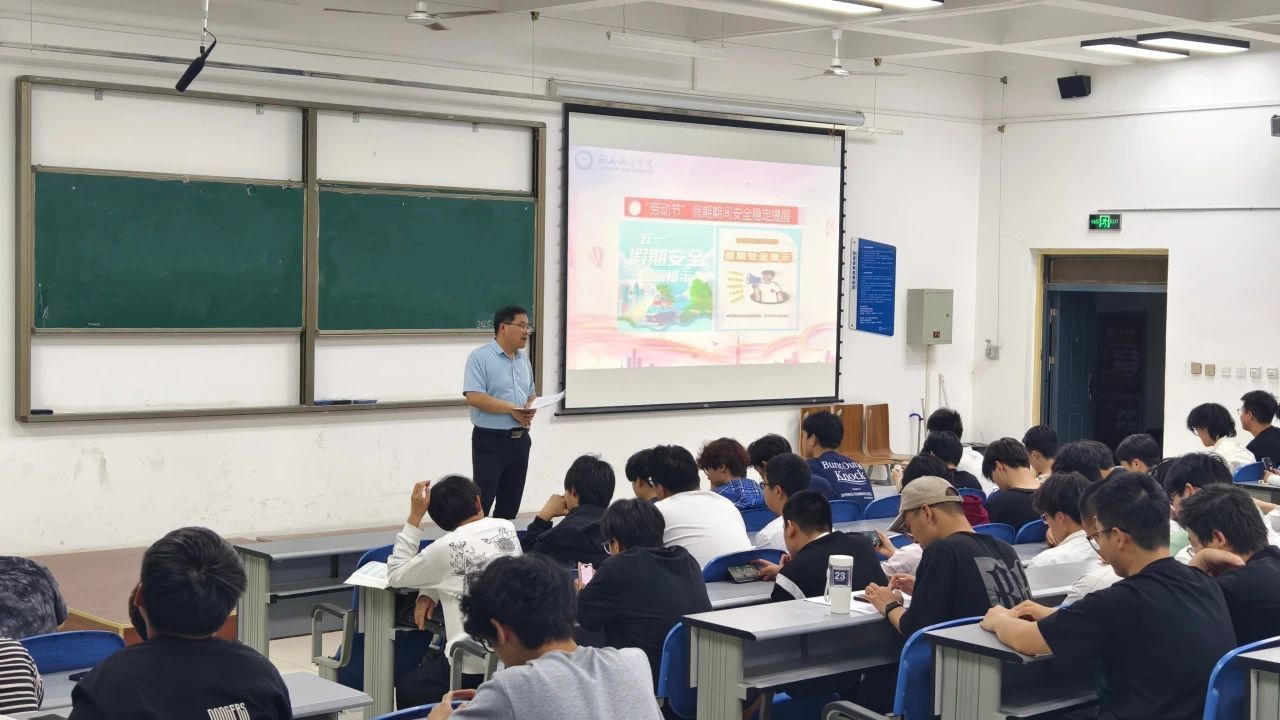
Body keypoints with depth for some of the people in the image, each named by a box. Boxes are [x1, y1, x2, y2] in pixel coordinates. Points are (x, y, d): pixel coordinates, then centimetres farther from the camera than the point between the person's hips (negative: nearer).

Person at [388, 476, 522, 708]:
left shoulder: (447, 548, -14)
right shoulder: (507, 529, 4)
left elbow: (395, 575, 1)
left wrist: (414, 517, -2)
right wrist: (430, 593, 5)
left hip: (472, 666, -6)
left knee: (405, 688, 20)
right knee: (429, 661, 30)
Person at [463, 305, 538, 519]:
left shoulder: (523, 359, 13)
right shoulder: (480, 357, -10)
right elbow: (474, 397, -19)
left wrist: (530, 411, -3)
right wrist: (512, 409, -20)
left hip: (520, 439, 7)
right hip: (490, 440, -7)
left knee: (510, 504, 11)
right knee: (482, 502, -5)